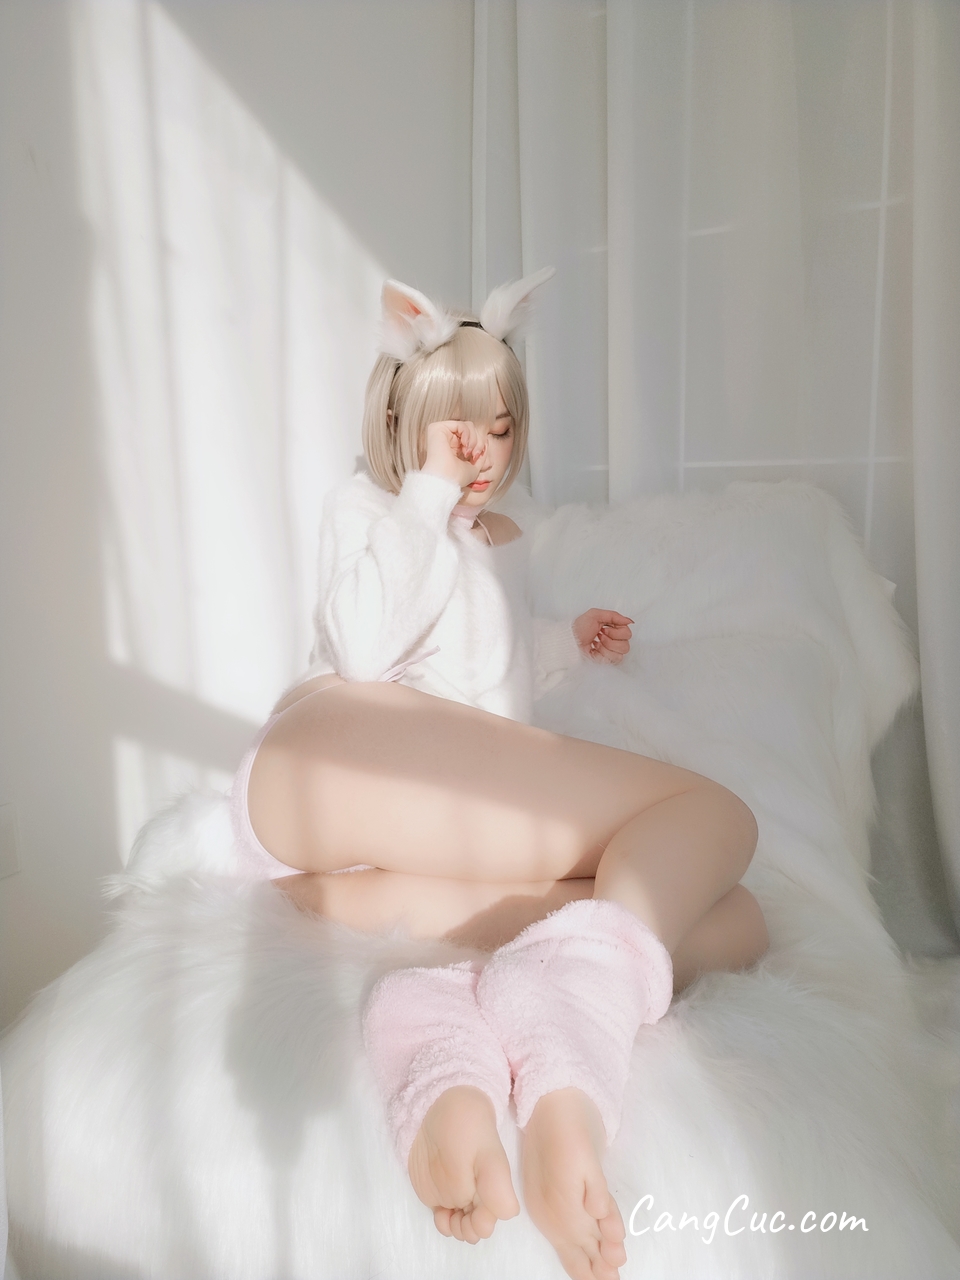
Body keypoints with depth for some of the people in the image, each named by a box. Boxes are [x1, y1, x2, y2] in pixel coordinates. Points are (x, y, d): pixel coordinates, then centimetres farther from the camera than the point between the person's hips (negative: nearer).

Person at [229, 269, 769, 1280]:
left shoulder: (503, 542, 33)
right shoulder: (363, 506, 14)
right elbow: (363, 650, -7)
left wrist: (565, 645, 24)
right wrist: (427, 501, -2)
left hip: (470, 828, 7)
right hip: (320, 770, -7)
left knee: (733, 923, -14)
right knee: (709, 815, -23)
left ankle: (458, 1029, -36)